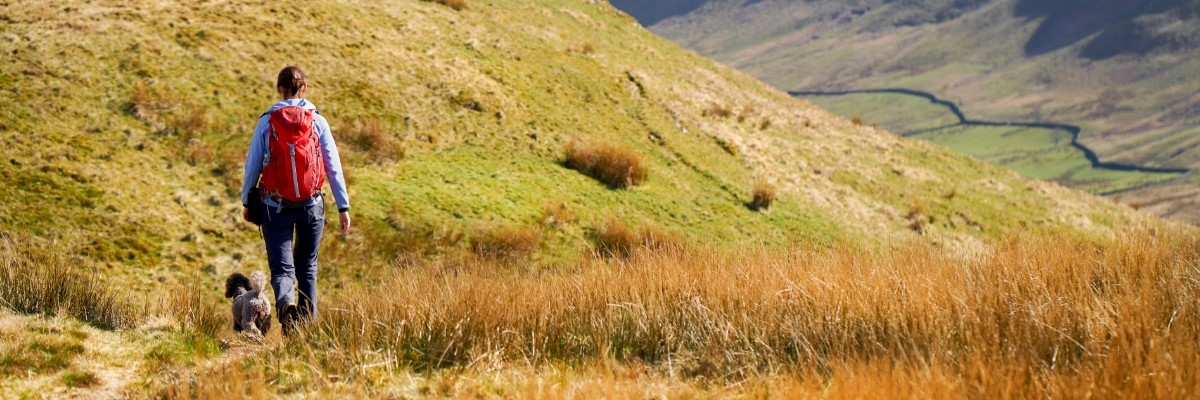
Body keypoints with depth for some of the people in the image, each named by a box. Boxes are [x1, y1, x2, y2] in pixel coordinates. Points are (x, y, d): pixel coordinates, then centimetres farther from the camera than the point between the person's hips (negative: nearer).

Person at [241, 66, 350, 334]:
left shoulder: (267, 122, -3)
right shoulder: (318, 121, -1)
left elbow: (253, 164, 2)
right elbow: (333, 166, -1)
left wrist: (246, 201, 15)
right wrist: (343, 207, 4)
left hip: (276, 206, -1)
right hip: (312, 204, 1)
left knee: (282, 266, 0)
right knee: (307, 265, 17)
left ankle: (286, 304, -30)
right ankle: (307, 320, 16)